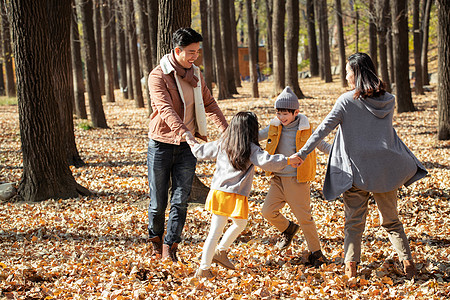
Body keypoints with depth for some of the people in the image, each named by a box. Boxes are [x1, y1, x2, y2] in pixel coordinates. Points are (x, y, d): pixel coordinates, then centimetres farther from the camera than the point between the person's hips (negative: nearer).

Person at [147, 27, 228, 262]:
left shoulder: (195, 74, 7)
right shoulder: (158, 76, -12)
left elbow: (208, 103, 17)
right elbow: (165, 109, -26)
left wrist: (224, 127, 3)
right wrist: (184, 133, -40)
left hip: (187, 146, 4)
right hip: (161, 144, -4)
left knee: (180, 200, -4)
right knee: (158, 201, 4)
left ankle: (170, 248, 0)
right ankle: (155, 240, 28)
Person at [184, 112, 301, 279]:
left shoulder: (222, 145, 9)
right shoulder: (251, 149, -8)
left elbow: (201, 152, 19)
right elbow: (267, 162, -19)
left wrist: (193, 144, 40)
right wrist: (288, 160, -9)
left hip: (218, 192, 5)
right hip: (236, 196, -5)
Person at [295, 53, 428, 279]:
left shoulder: (347, 101, -10)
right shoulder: (388, 101, 2)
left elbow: (324, 128, -12)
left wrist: (303, 152, -8)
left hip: (357, 171, -3)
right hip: (385, 170, 3)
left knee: (354, 221, 8)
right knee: (391, 220, 15)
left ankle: (351, 264, -1)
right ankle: (406, 260, 6)